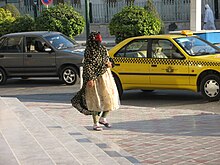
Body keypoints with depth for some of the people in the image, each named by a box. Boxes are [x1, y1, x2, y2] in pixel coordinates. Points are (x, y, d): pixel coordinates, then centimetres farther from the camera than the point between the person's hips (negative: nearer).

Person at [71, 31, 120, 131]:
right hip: (95, 78, -7)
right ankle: (95, 124, 9)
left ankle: (102, 118, 24)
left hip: (106, 76, 7)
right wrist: (90, 79, -19)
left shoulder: (103, 49, 11)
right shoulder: (89, 51, -10)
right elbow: (87, 66, -13)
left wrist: (108, 63, 1)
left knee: (111, 98, 6)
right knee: (96, 100, -2)